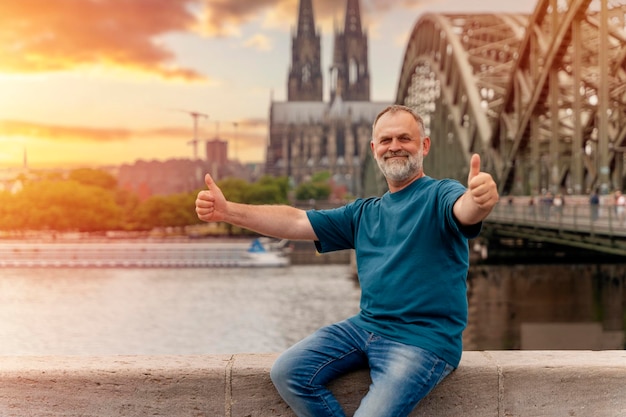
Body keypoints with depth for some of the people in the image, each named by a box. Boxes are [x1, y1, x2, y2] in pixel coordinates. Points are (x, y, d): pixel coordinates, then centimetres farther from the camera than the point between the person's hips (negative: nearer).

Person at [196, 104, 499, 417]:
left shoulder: (439, 195, -5)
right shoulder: (363, 213, 15)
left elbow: (465, 212, -28)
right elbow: (296, 222, 11)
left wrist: (480, 199, -55)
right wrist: (227, 211, 0)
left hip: (425, 338, -6)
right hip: (366, 326, 6)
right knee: (287, 372, -5)